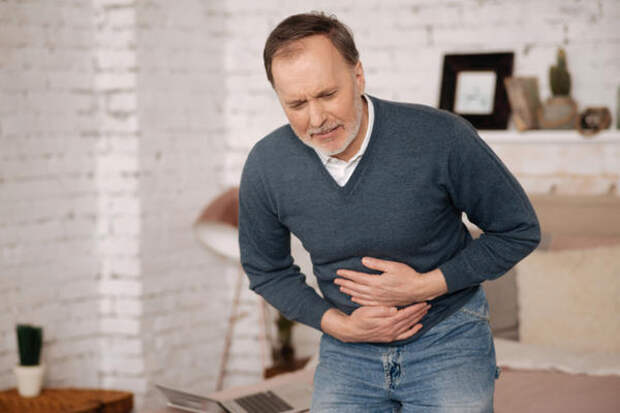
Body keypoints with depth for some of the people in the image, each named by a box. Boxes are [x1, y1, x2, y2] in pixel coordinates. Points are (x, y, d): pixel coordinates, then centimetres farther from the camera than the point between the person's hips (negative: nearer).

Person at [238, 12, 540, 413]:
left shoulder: (441, 137, -21)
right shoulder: (265, 168, -12)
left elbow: (519, 230, -8)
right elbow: (267, 271, 6)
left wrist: (425, 285, -17)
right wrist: (338, 324, -9)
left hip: (447, 340, -2)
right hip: (348, 350, 2)